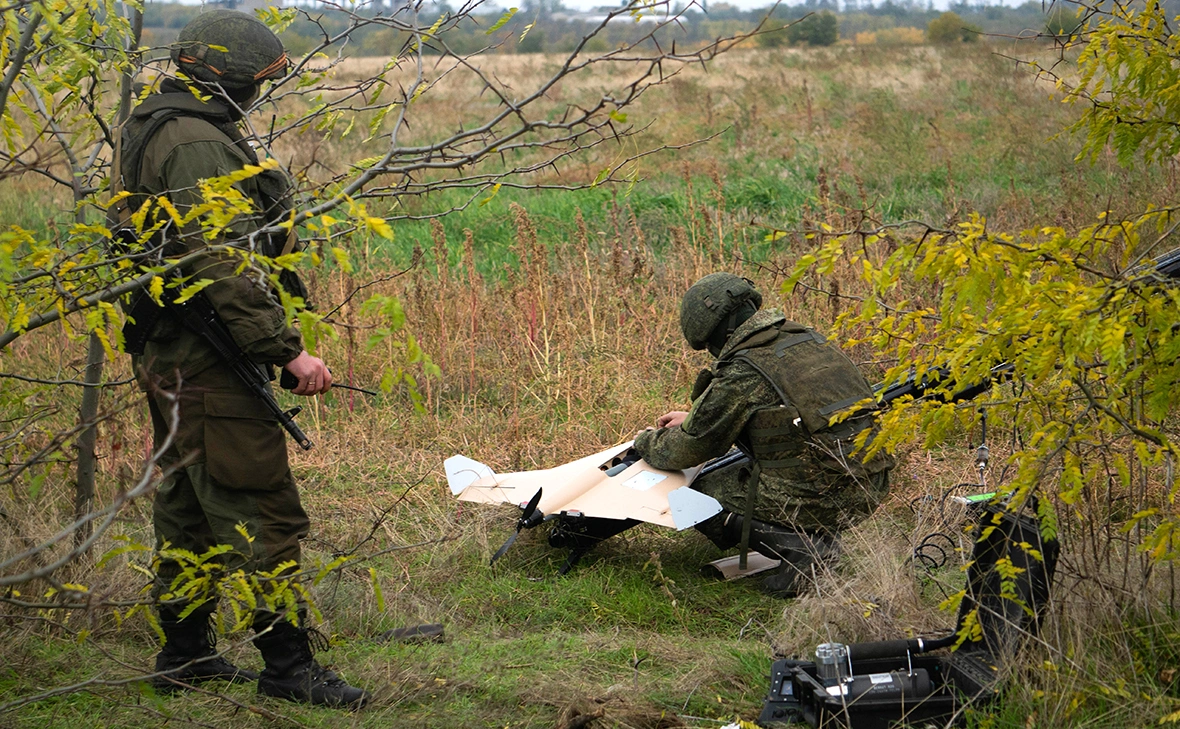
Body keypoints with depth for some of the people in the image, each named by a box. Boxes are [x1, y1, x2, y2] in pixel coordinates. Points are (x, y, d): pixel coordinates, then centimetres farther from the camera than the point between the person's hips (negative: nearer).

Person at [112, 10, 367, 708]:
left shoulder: (155, 131, 16)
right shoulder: (198, 144, -18)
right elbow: (224, 268, -26)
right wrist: (289, 349, -24)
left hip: (171, 360, 11)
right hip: (210, 363, -11)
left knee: (189, 506, 17)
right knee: (262, 513, -7)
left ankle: (184, 652, 25)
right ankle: (287, 664, -3)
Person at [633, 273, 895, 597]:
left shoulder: (741, 373, -10)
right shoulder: (808, 339, 12)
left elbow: (687, 450, 1)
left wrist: (647, 441, 23)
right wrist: (692, 419, 36)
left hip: (815, 498, -8)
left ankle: (796, 545, -6)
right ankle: (818, 536, 13)